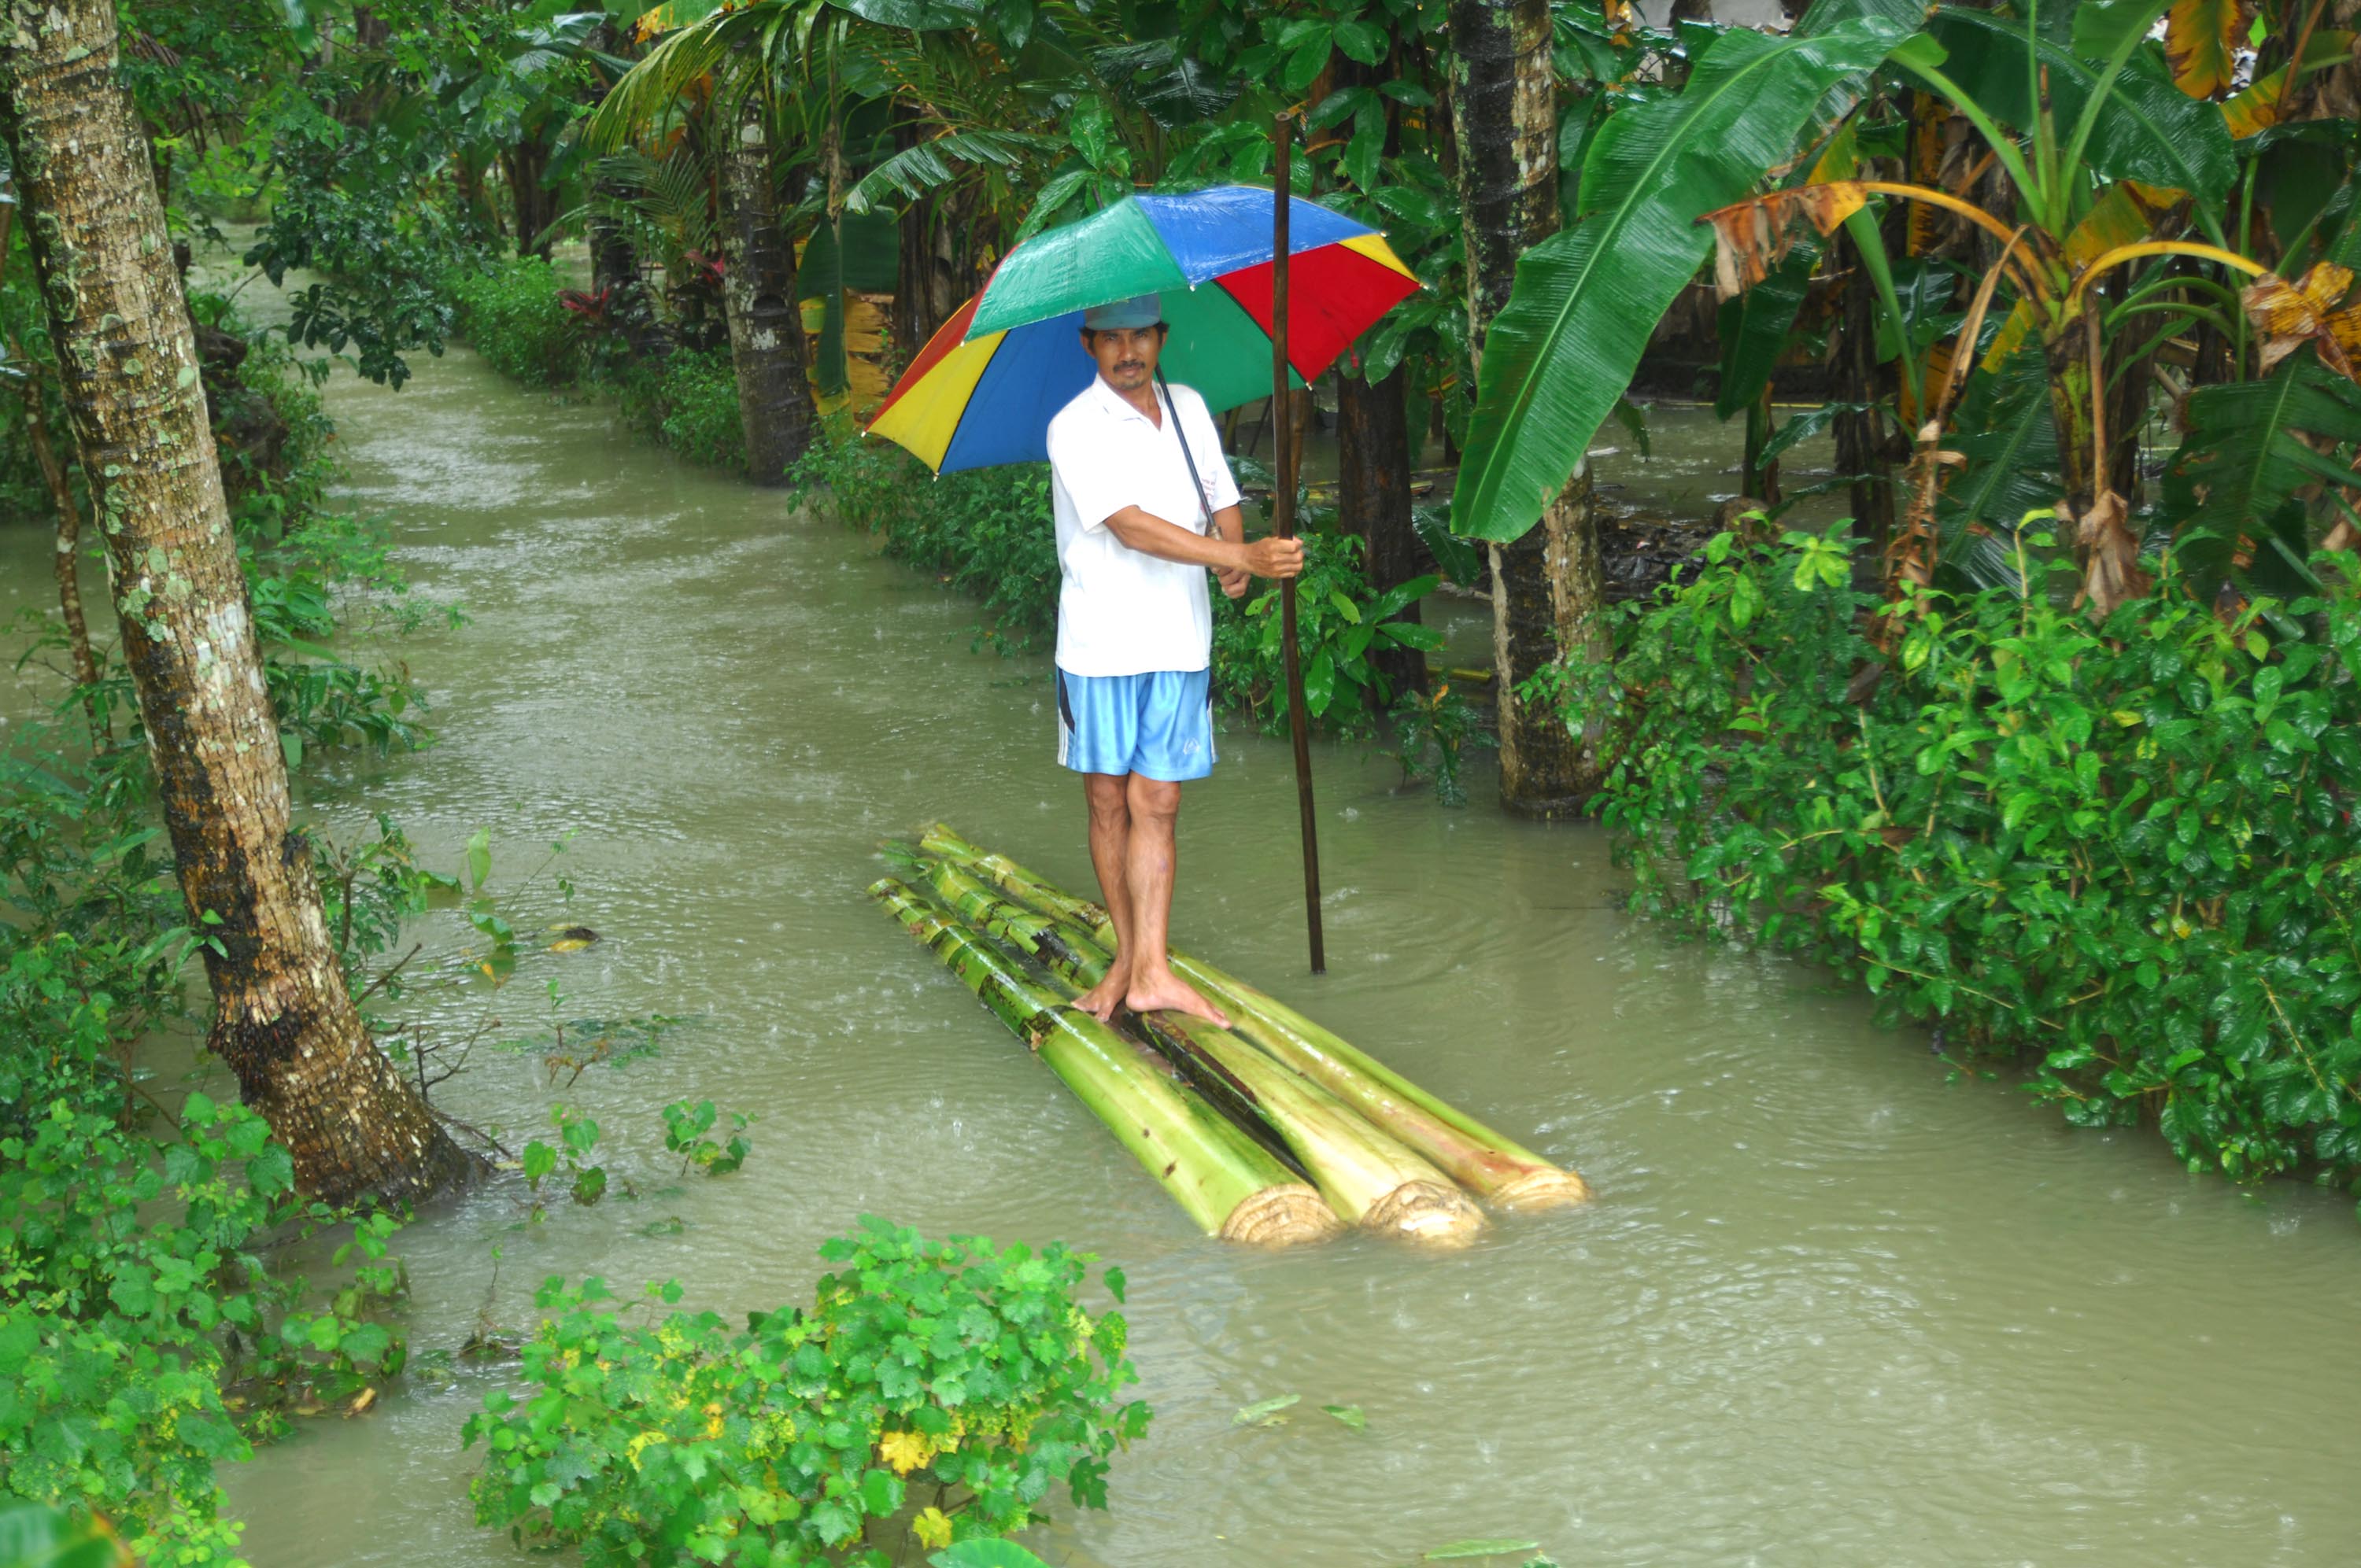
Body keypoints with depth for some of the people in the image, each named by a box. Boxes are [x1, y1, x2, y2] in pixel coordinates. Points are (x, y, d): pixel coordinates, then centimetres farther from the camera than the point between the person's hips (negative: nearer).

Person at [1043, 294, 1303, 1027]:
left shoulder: (1188, 408, 10)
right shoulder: (1075, 429, -9)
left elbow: (1223, 501, 20)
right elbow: (1132, 527, -20)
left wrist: (1232, 553, -5)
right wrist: (1243, 556, -27)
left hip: (1180, 643, 3)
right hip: (1101, 644, -3)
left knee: (1156, 803, 0)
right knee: (1109, 801, 7)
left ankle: (1151, 972, -3)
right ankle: (1127, 958, 19)